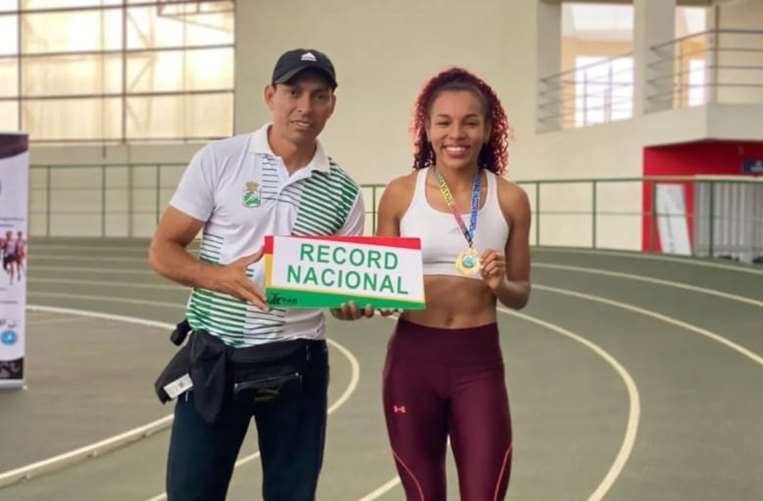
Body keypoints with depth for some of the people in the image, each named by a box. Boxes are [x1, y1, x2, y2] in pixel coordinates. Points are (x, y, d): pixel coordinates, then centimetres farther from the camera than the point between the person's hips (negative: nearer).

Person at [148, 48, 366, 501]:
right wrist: (220, 277, -20)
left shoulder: (343, 192, 3)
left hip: (296, 365, 2)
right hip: (215, 357, -1)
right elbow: (163, 251, -1)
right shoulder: (218, 160, -2)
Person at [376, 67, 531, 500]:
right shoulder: (401, 194, -2)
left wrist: (500, 285, -14)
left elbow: (521, 295, 7)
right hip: (412, 359, 1)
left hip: (479, 363, 0)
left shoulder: (509, 199, -1)